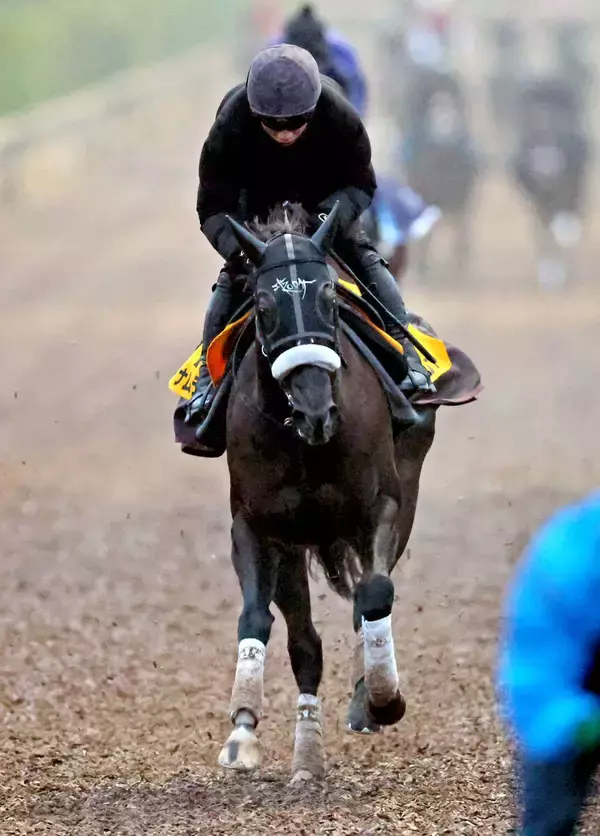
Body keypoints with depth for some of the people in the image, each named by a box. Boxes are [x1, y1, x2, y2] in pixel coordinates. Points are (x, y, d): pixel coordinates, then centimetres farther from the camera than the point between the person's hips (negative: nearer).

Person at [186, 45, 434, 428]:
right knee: (233, 278, -14)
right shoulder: (229, 129, -36)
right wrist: (234, 247, -47)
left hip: (326, 199, 0)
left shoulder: (341, 119, -35)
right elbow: (213, 205, -28)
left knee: (364, 258, -15)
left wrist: (329, 218, -41)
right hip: (259, 201, 0)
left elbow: (361, 184, -20)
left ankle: (406, 356, -11)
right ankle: (209, 378, -6)